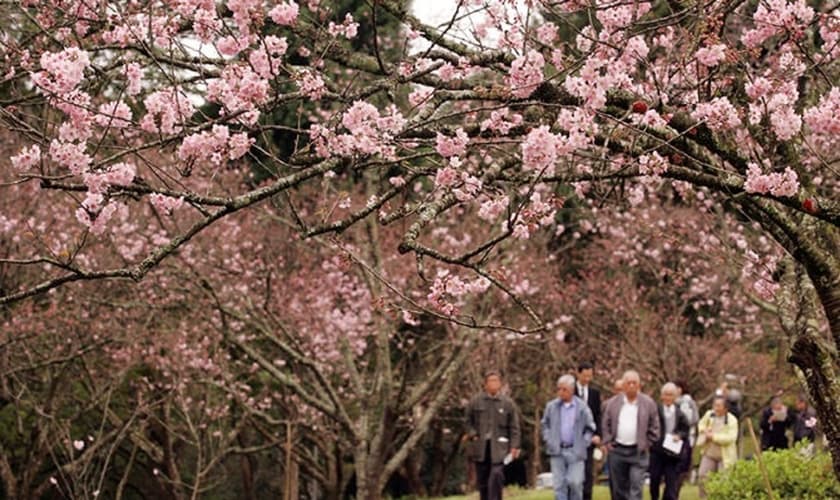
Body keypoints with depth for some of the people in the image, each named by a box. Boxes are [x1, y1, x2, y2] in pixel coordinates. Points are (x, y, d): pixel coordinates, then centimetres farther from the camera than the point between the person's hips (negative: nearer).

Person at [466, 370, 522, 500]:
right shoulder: (476, 402, 7)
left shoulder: (508, 403, 4)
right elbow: (468, 421, 16)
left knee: (496, 476, -18)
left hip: (499, 448, -2)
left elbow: (514, 427, 3)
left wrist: (514, 446, -6)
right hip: (480, 447, 2)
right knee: (482, 482, 6)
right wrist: (472, 434, -2)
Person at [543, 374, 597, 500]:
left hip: (576, 452, -2)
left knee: (575, 482, -10)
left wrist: (584, 443, -2)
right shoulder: (552, 406, 4)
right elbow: (545, 424, 18)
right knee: (559, 484, 0)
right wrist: (548, 439, 6)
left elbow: (590, 428, 9)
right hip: (557, 452, 2)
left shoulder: (582, 407, 0)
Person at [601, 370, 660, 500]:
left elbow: (654, 427, 6)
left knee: (635, 488, -10)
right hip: (617, 451, 2)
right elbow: (605, 425, 12)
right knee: (618, 489, 9)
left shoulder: (648, 403, 0)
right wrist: (608, 442, 2)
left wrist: (646, 444, -1)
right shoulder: (612, 403, 5)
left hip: (638, 452, -2)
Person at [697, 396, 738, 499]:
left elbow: (731, 437, -23)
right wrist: (705, 430, -2)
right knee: (703, 475, 0)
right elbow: (701, 424, 22)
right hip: (709, 453, 5)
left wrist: (714, 436, -23)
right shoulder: (709, 414, 3)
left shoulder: (732, 420, -13)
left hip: (725, 456, -5)